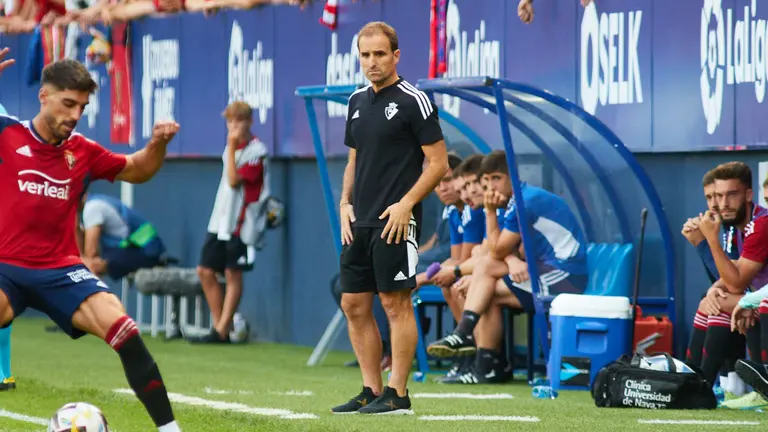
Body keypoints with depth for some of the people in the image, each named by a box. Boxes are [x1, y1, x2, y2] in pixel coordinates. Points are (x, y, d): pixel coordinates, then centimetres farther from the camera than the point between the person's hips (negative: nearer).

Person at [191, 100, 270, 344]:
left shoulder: (256, 151, -11)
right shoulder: (231, 148, 14)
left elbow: (234, 180, -20)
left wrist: (231, 148, -20)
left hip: (241, 224, -8)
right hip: (220, 221, 8)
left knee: (233, 274, -5)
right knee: (205, 271, 4)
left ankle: (221, 332, -4)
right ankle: (219, 327, 11)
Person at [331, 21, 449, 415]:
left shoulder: (413, 101, -7)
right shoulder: (358, 101, 14)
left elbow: (438, 163, -9)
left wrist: (405, 204, -16)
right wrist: (345, 203, 9)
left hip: (395, 220, -8)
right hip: (359, 221, 8)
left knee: (396, 305, -6)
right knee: (354, 306, 7)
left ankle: (397, 395, -2)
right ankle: (371, 391, 15)